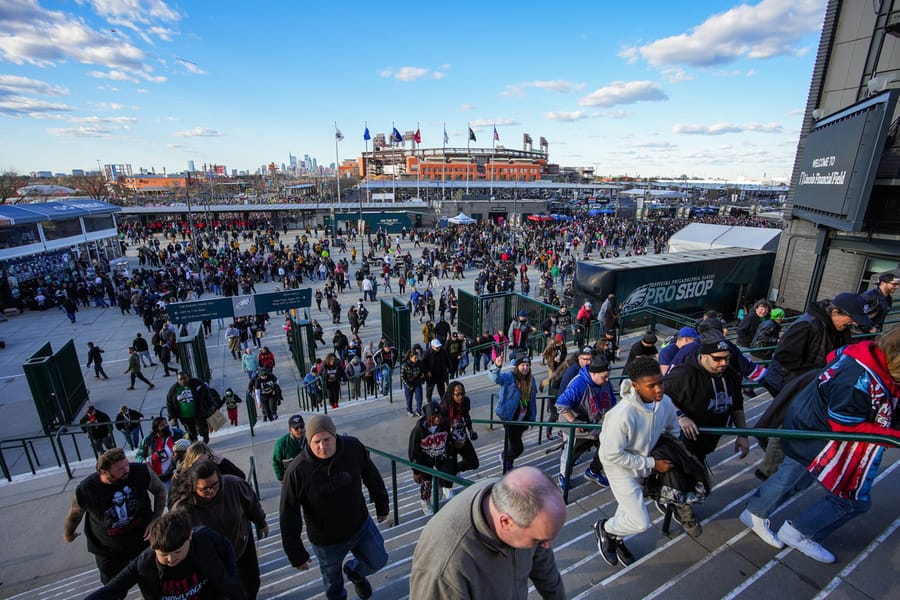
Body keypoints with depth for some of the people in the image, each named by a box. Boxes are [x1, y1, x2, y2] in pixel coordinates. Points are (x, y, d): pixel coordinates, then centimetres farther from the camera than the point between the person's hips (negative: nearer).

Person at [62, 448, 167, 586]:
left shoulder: (141, 471, -26)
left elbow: (160, 490, -8)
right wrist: (68, 534, 19)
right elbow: (74, 515, 2)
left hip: (143, 540, 0)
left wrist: (156, 519, -15)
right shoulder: (85, 490, -22)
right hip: (108, 550, 0)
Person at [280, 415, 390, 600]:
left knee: (378, 560, 15)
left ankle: (354, 572, 48)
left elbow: (372, 476, -5)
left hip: (361, 525, 2)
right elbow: (288, 515, -16)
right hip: (326, 540, -1)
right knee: (333, 579, 22)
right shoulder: (297, 471, -28)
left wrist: (382, 505, 5)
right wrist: (296, 554, -9)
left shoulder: (353, 447, -22)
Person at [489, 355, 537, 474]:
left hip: (523, 418, 6)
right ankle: (505, 457, 29)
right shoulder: (509, 377, -16)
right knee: (518, 447, -4)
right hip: (509, 417, -6)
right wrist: (496, 366, -55)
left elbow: (532, 400, 10)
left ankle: (506, 457, 48)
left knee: (515, 442, 17)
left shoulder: (531, 379, 4)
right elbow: (495, 378, -36)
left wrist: (532, 417, 12)